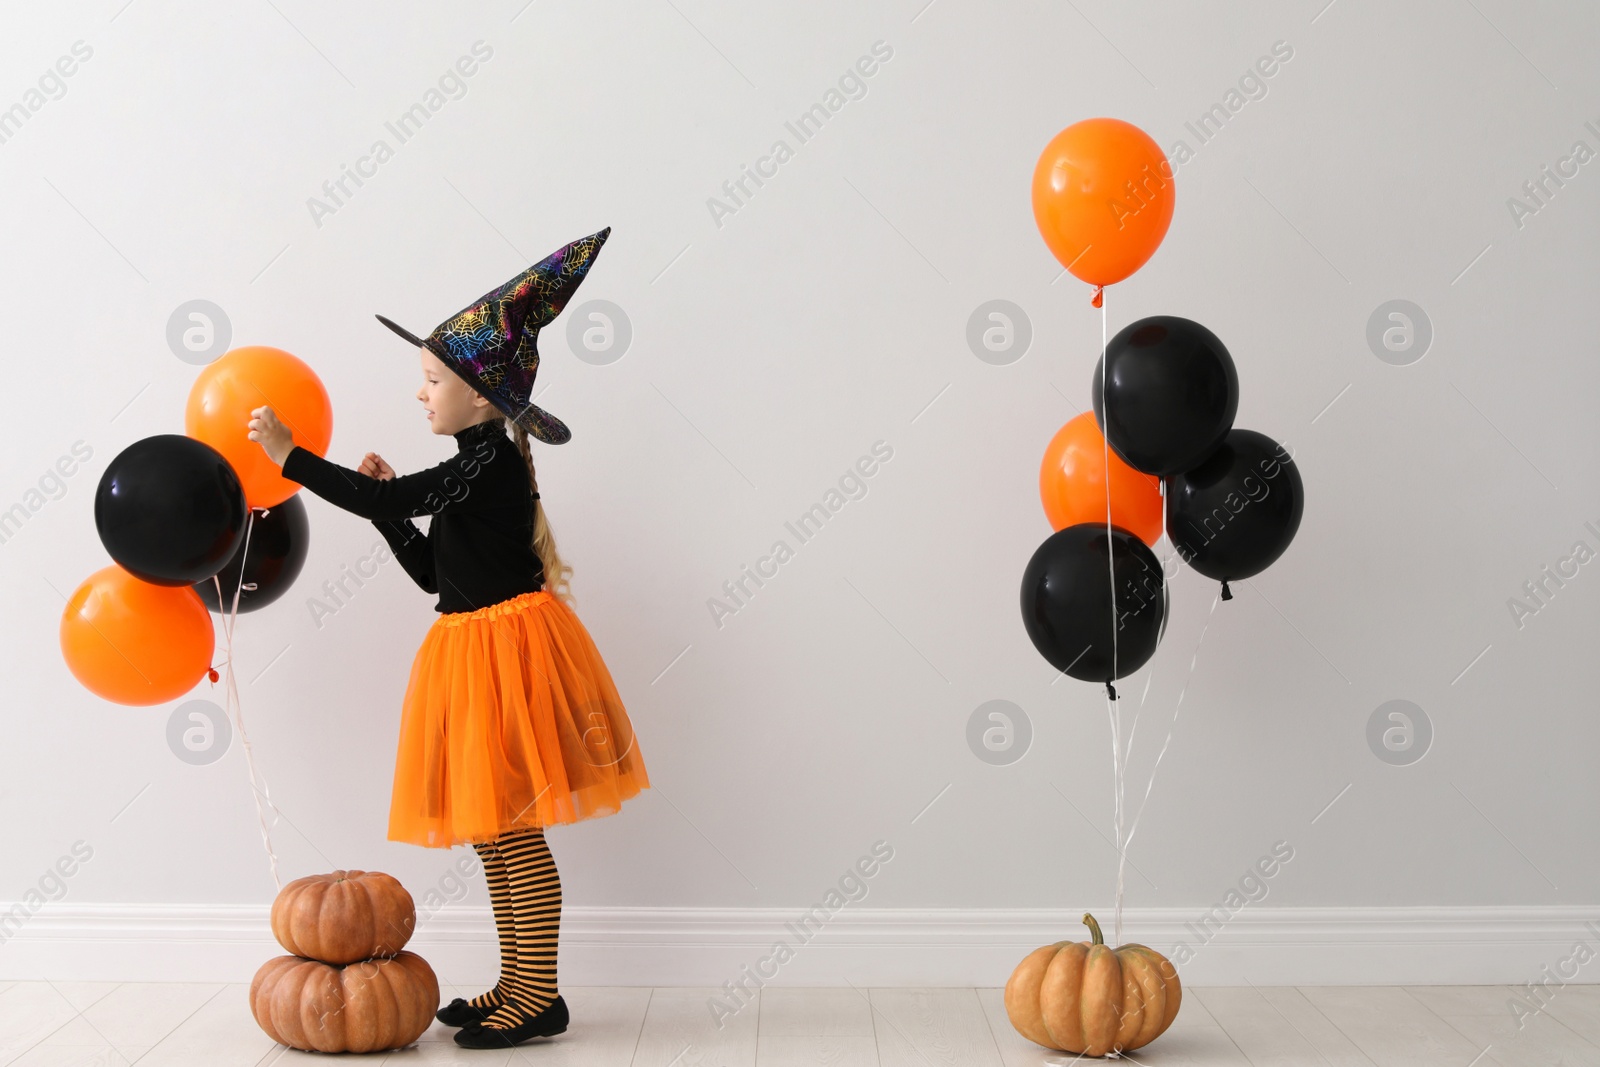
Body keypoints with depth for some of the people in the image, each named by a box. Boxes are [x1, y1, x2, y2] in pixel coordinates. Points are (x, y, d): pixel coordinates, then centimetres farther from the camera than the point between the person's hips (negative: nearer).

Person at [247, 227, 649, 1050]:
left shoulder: (490, 463, -15)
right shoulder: (476, 471, 14)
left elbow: (380, 501, -22)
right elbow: (430, 570, 17)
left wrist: (289, 455, -15)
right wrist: (388, 498, 9)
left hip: (505, 653, -10)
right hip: (475, 653, 10)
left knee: (511, 829, -4)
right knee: (490, 831, 14)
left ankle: (540, 996, 4)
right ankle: (516, 985, 24)